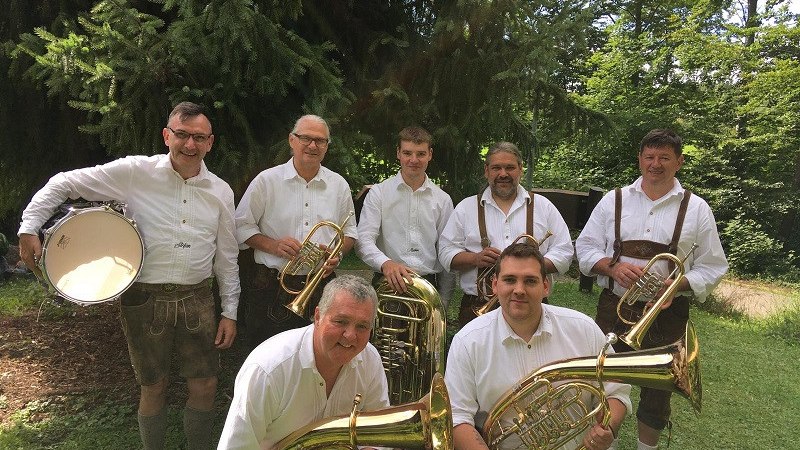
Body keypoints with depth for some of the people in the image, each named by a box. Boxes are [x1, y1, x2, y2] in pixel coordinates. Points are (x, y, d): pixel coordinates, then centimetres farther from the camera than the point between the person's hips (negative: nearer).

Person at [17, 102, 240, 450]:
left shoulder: (221, 192, 3)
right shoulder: (135, 172, -6)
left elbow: (226, 258, 7)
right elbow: (66, 183, 0)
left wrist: (229, 312, 5)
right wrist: (29, 228, -8)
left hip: (197, 300, 3)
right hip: (145, 300, -2)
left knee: (205, 386, 9)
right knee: (153, 388, 12)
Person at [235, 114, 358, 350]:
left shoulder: (339, 185, 8)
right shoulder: (266, 181, 0)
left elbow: (349, 231, 16)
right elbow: (242, 226, 2)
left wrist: (338, 253, -5)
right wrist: (273, 245, -13)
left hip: (321, 286, 2)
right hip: (273, 289, -2)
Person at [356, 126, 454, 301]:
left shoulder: (443, 199, 9)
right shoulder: (378, 193, 2)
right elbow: (363, 241, -9)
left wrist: (443, 301, 6)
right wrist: (386, 264, -28)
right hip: (388, 285, -2)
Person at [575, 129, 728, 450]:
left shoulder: (696, 209, 2)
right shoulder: (614, 200, 3)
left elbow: (712, 267, 2)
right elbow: (585, 248, 3)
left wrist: (677, 285, -17)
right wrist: (613, 267, -17)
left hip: (666, 314, 0)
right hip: (614, 310, 0)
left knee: (657, 393, 14)